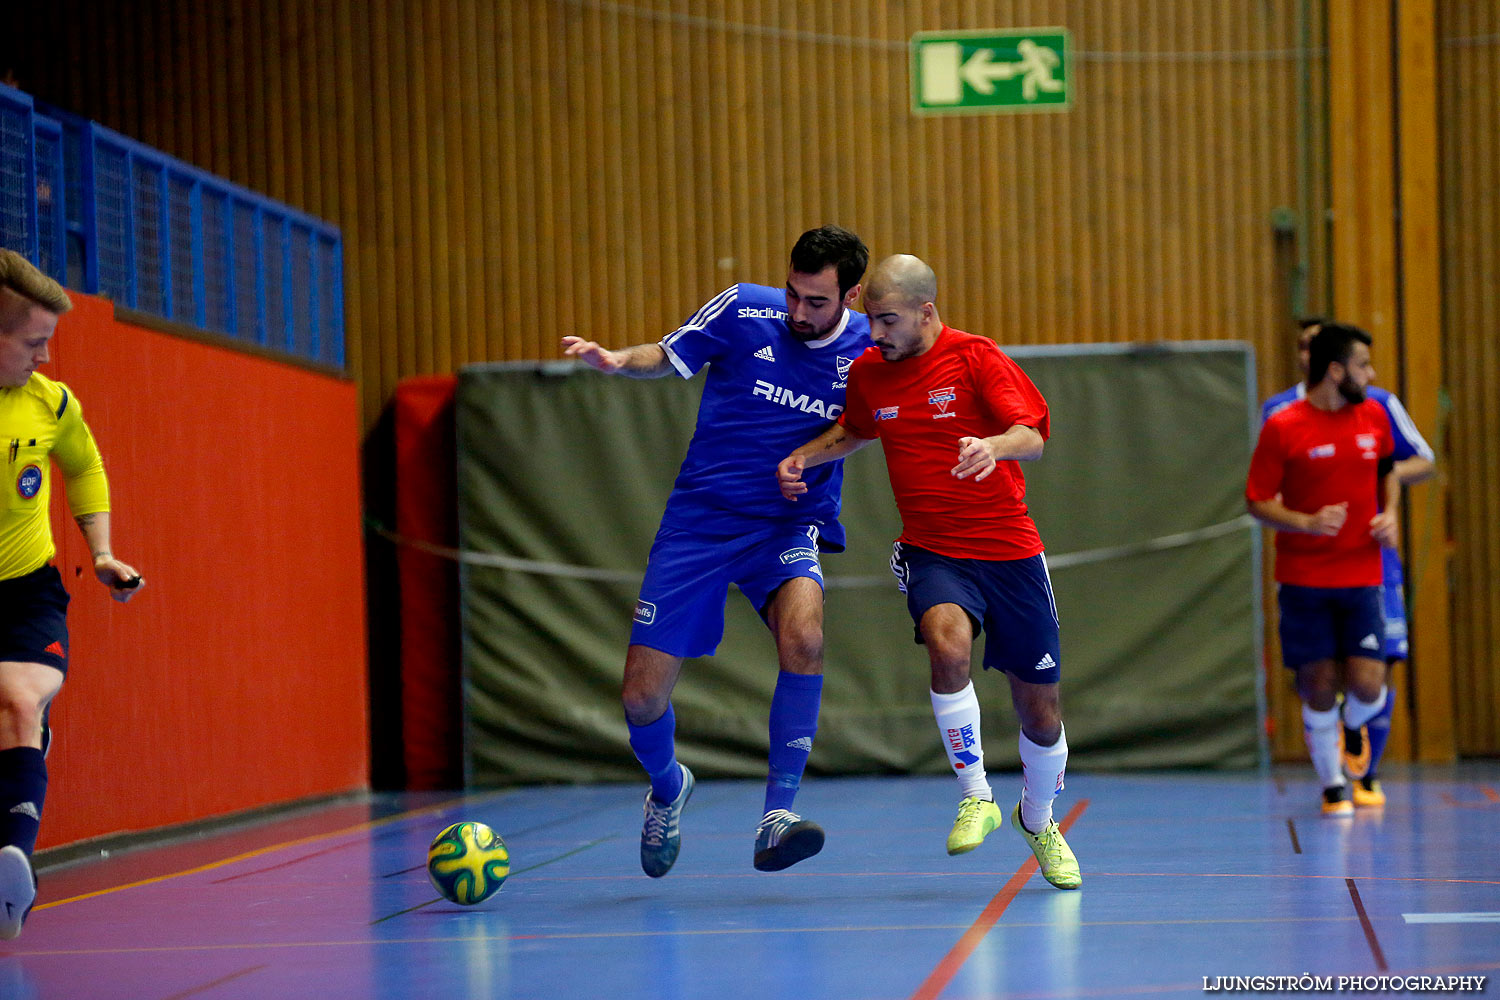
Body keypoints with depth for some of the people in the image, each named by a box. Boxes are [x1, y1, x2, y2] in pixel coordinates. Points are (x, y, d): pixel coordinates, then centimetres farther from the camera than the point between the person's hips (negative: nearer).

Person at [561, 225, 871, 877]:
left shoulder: (868, 349, -6)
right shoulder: (744, 312, -9)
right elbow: (668, 357, 5)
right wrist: (619, 359, -15)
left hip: (788, 527, 0)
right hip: (699, 522, 0)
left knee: (803, 636, -33)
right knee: (643, 698, -3)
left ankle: (775, 821, -26)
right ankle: (667, 788, 33)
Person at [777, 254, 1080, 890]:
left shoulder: (976, 358, -11)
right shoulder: (867, 371, 3)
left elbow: (1033, 436, -23)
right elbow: (854, 431, 26)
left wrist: (993, 445, -45)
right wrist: (804, 456, 7)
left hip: (1009, 551, -2)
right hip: (931, 551, 2)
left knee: (1040, 713, 6)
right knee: (948, 643, -33)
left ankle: (1038, 821, 35)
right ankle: (974, 796, -18)